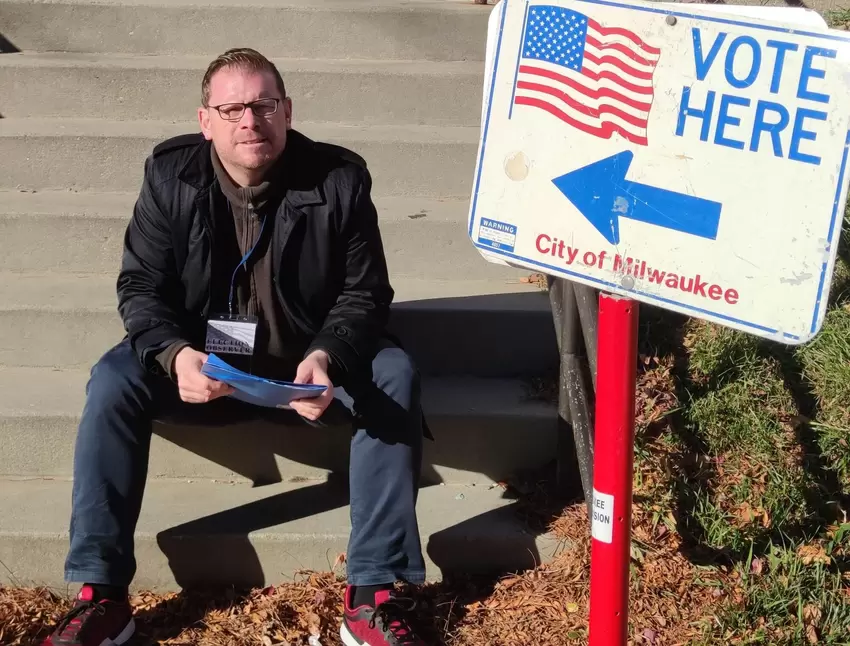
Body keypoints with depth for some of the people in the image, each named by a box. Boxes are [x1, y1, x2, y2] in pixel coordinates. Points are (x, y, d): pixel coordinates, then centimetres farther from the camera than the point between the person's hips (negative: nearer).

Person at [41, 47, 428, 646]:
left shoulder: (339, 178, -14)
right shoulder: (170, 174, -10)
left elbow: (365, 293, -10)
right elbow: (141, 285, -8)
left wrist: (326, 357, -32)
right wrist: (174, 353, -30)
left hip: (312, 356, 0)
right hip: (199, 355, 1)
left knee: (394, 377, -28)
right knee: (112, 381, -26)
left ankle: (373, 596, -25)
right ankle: (101, 595, -19)